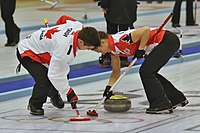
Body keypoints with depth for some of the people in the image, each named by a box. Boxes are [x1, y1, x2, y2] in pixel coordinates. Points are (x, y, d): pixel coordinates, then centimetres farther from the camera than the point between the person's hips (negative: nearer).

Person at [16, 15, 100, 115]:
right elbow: (55, 74, -33)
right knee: (44, 82, -24)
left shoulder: (79, 26, -18)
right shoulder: (64, 48, -41)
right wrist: (69, 92, -23)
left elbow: (63, 19, 6)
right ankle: (34, 105, 6)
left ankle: (53, 94, 37)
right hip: (26, 52, -9)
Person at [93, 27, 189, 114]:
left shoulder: (120, 40, -22)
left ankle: (162, 105, -4)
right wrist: (108, 88, 10)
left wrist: (140, 49, -18)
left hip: (168, 41, -10)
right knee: (149, 73, 18)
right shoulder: (112, 49, 9)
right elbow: (116, 72, 19)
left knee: (146, 71, -10)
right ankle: (177, 99, 28)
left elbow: (146, 30, -26)